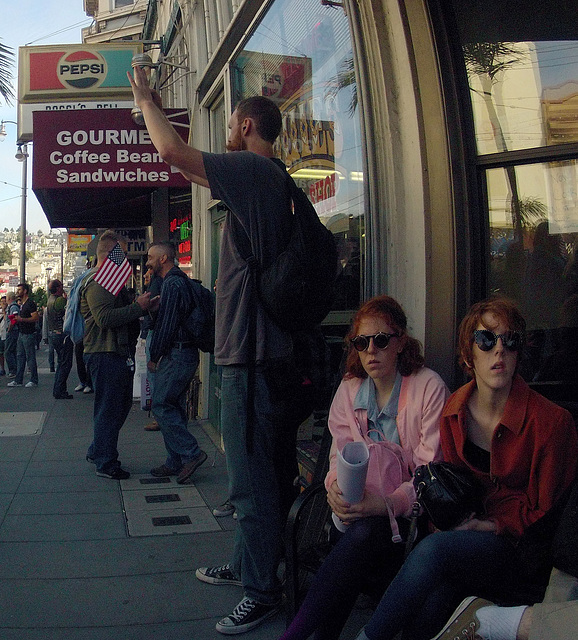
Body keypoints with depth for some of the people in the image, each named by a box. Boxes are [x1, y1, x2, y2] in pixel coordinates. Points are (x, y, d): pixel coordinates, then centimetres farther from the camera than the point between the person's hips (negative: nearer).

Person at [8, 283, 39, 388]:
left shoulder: (30, 303, -13)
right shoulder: (21, 303, 16)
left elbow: (36, 318, -20)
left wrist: (22, 319, -25)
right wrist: (17, 319, 8)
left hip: (29, 334, -10)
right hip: (21, 333, 10)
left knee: (30, 357, -4)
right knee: (20, 357, 11)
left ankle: (34, 381, 3)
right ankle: (18, 380, 16)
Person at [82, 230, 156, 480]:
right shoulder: (97, 283, -14)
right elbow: (104, 318, -26)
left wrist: (142, 306, 9)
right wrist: (138, 307, -23)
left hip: (119, 352, 11)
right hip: (104, 354, -11)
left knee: (122, 405, 17)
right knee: (108, 409, -3)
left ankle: (97, 452, 30)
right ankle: (106, 463, 8)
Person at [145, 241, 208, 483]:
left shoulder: (172, 284, -14)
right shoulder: (181, 281, 18)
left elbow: (167, 325, -18)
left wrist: (153, 356, -10)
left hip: (176, 354, -10)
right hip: (186, 353, 10)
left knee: (161, 406, -7)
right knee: (174, 407, 12)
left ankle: (191, 453, -5)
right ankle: (176, 462, 17)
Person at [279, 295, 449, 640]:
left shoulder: (429, 387, -5)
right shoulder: (349, 389, 9)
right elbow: (340, 455, 8)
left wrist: (388, 503, -26)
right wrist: (336, 486, -17)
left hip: (411, 513, -3)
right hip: (363, 514, 4)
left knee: (366, 532, -33)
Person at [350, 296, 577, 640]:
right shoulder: (454, 412, 3)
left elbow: (545, 516, -3)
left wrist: (488, 526, -14)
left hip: (520, 552, -3)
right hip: (467, 531, 3)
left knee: (434, 549, -32)